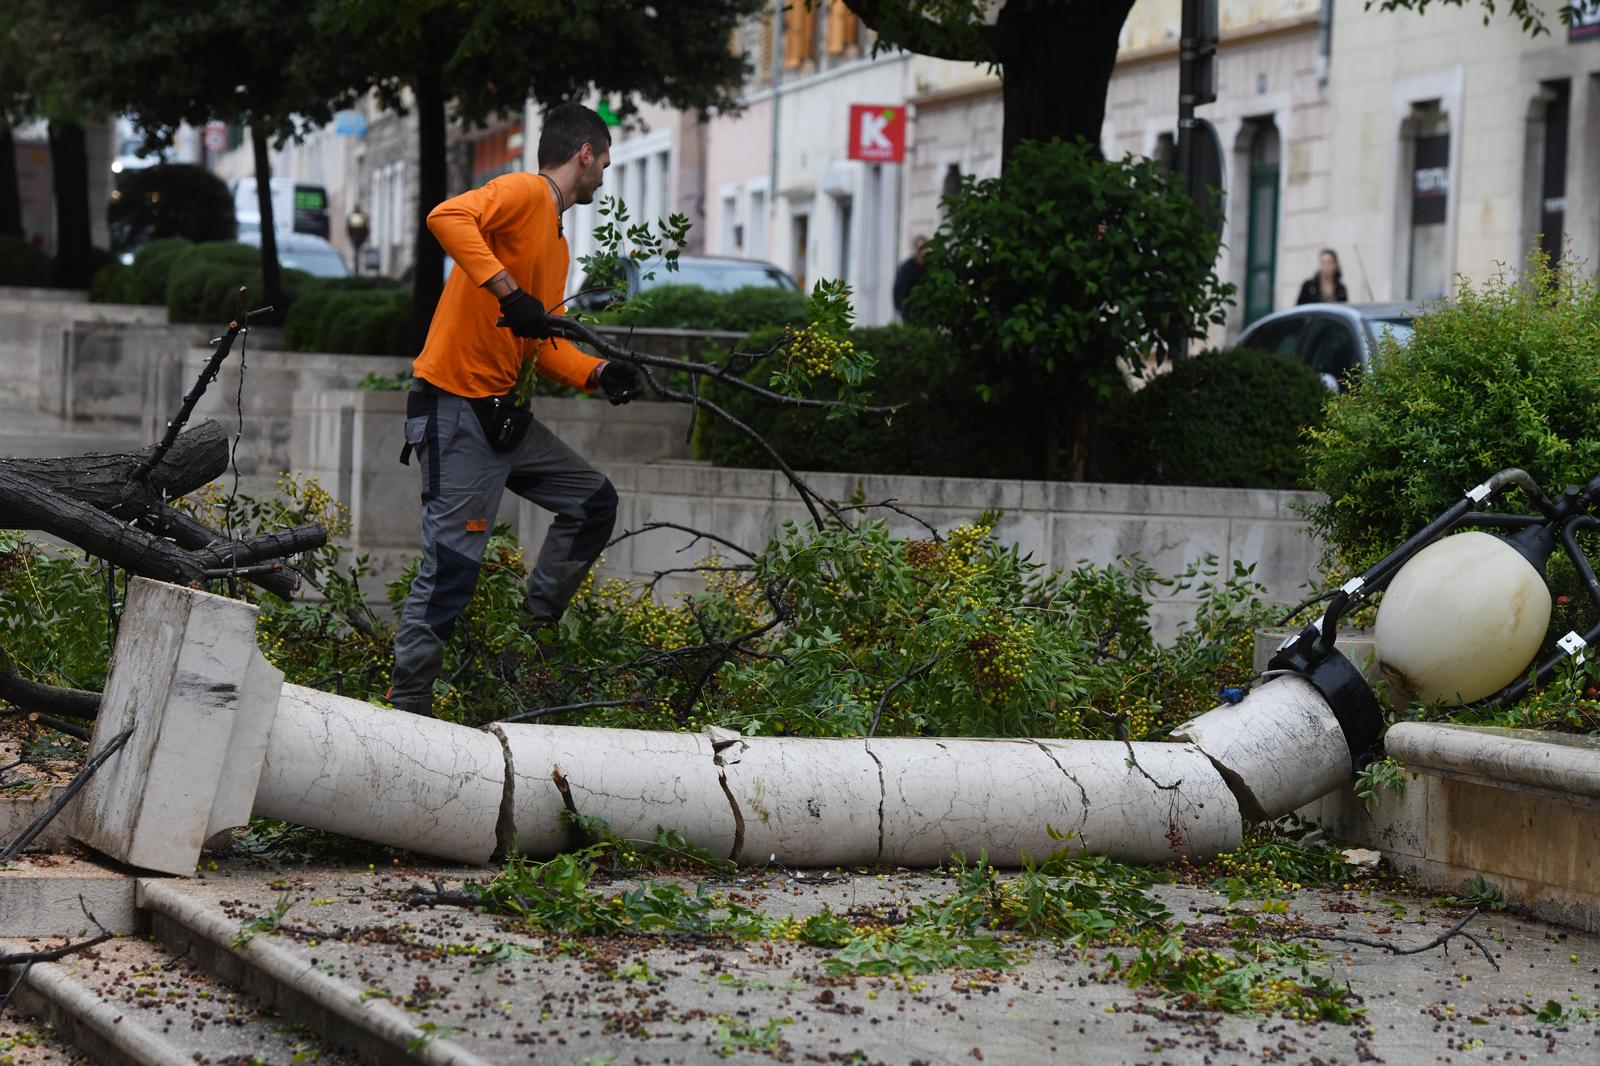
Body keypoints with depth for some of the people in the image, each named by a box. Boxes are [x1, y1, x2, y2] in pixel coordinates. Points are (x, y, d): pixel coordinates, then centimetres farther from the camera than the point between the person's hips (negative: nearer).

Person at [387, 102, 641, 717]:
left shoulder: (556, 244, 21)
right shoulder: (526, 193, -7)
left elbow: (544, 346, 19)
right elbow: (447, 217, -26)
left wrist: (599, 374, 1)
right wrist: (508, 291, -33)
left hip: (505, 414, 10)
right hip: (457, 409, -10)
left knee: (593, 501, 13)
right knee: (452, 566, -9)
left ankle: (534, 631, 15)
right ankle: (406, 708, -3)